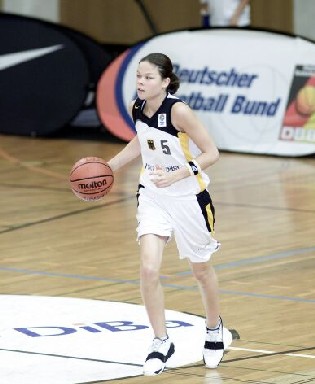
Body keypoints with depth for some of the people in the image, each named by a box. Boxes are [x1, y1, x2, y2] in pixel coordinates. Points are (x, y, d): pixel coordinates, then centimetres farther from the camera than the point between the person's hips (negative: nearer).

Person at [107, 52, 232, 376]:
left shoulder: (178, 111, -25)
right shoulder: (136, 108, -6)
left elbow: (211, 153, -22)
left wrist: (175, 176, -32)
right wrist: (110, 166, 8)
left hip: (189, 197, -4)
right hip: (153, 196, 4)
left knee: (200, 269, 16)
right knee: (148, 268, -13)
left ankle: (214, 328, 43)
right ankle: (161, 343, 1)